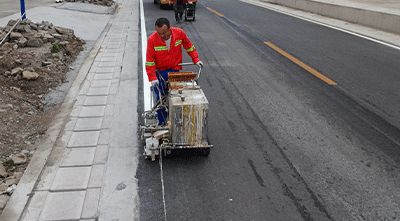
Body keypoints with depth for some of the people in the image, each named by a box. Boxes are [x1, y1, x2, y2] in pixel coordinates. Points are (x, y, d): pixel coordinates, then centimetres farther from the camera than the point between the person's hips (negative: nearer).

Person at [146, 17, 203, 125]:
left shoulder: (180, 33, -11)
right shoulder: (152, 40, -17)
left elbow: (188, 46, 9)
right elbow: (149, 61, -13)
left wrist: (196, 59, 7)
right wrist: (153, 78, -20)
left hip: (176, 70, 1)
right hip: (160, 71, -1)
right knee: (160, 97, -4)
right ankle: (162, 122, 12)